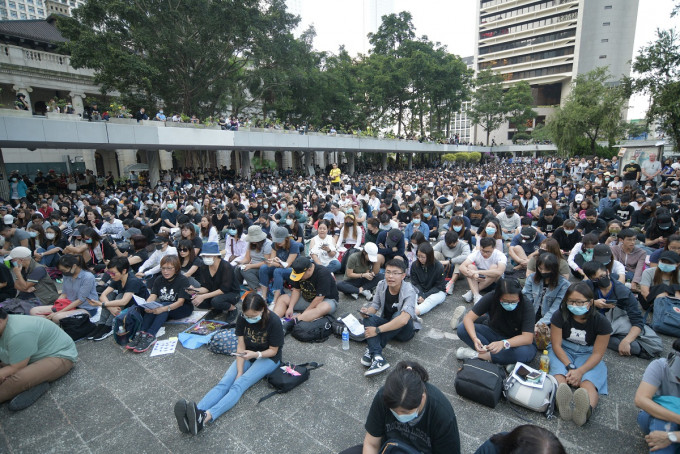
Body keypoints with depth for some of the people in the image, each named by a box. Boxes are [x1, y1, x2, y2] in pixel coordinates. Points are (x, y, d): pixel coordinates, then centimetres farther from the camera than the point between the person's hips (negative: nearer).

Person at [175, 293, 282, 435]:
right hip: (248, 354, 5)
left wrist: (256, 354, -33)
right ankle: (196, 413, -40)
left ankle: (206, 417, -46)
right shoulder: (242, 318, -12)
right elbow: (241, 346, -9)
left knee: (239, 385, -27)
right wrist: (240, 372, -19)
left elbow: (273, 350, -15)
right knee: (224, 383, -20)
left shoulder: (274, 322, -25)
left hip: (268, 357, -5)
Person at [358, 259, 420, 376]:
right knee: (368, 318, -23)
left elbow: (403, 319, -40)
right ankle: (377, 357, -43)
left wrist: (377, 330, -38)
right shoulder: (381, 285, -10)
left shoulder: (409, 291, -27)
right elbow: (375, 305, 1)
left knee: (398, 315, -35)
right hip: (386, 324, 5)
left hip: (405, 330, -5)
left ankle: (371, 349, -30)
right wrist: (367, 311, -24)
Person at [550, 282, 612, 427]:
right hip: (562, 351, 0)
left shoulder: (601, 322, -12)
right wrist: (570, 367, -25)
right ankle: (563, 405, -60)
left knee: (588, 382, -32)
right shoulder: (560, 316, -13)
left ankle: (586, 410, -60)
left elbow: (597, 353, -12)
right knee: (559, 376, -32)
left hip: (587, 355, 0)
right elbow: (556, 345, -11)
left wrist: (580, 371, -26)